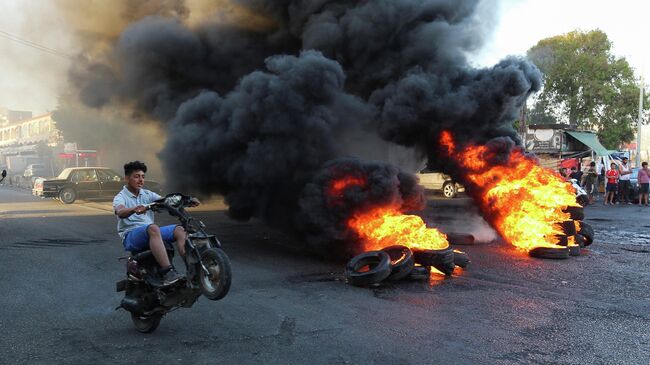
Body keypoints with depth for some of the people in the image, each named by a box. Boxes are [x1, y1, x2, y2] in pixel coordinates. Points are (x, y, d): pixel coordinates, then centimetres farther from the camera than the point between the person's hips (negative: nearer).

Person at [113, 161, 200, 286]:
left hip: (150, 233, 6)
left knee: (179, 230, -14)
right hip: (131, 236, -6)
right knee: (153, 228, -37)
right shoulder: (120, 197, 0)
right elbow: (120, 212, -24)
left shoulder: (147, 194, 18)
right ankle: (168, 272, -48)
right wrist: (134, 209, -46)